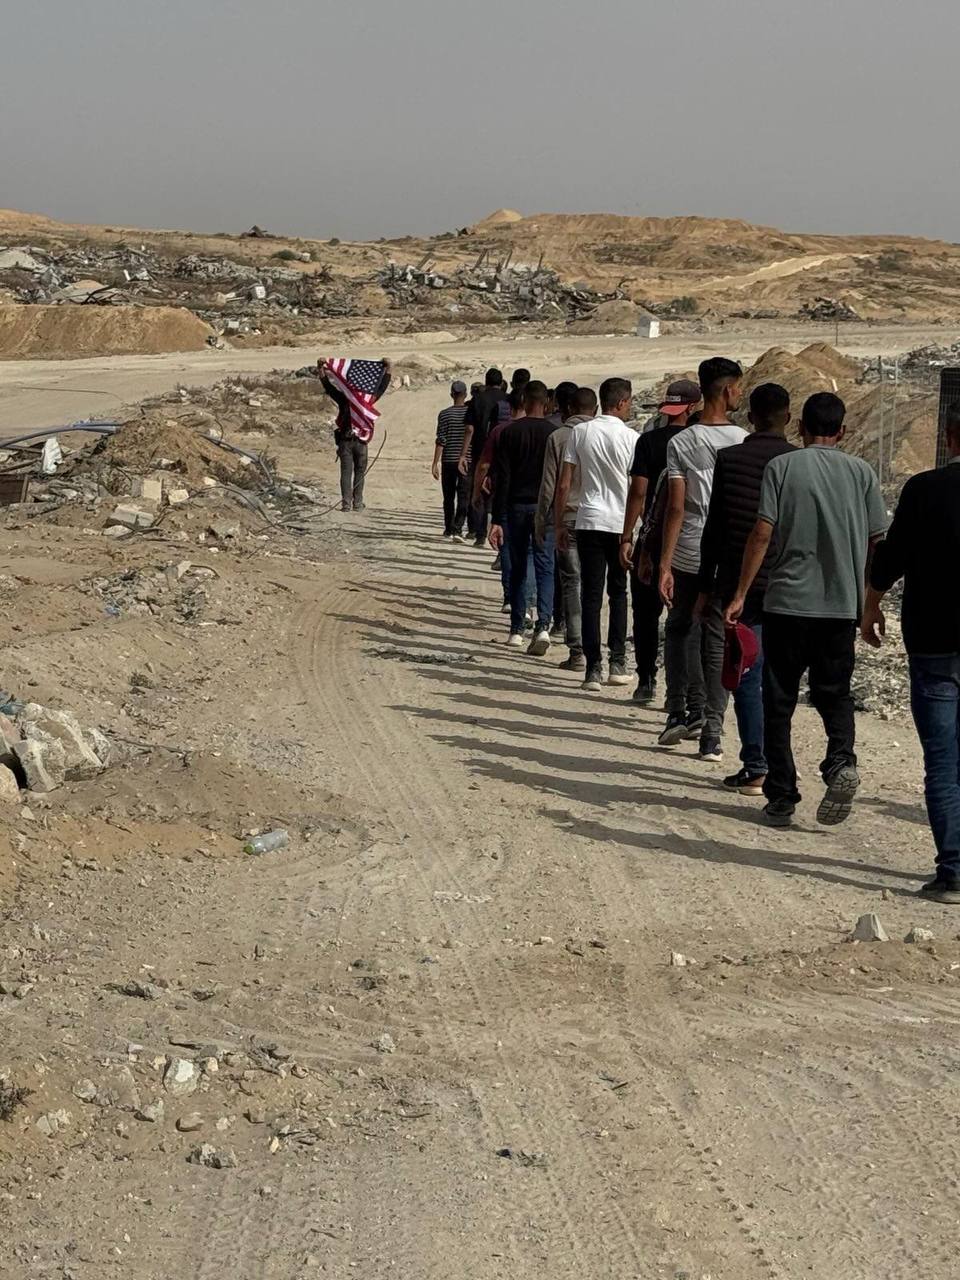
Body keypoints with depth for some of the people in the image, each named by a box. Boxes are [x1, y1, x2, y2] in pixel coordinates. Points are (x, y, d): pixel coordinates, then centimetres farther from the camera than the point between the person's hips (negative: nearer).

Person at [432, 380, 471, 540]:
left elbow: (441, 440, -7)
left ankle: (449, 529, 22)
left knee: (448, 497, 13)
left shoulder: (444, 414, -3)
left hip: (448, 461, 0)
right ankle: (457, 529, -15)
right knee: (464, 498, -2)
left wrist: (435, 463, -5)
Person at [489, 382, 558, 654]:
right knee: (545, 567, -1)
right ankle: (543, 625, -20)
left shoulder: (510, 432, -2)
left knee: (517, 568, 12)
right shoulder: (554, 433, -2)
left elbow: (501, 478, -4)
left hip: (516, 506, 1)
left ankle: (516, 629, 16)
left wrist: (497, 519, -3)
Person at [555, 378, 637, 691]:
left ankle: (593, 668, -1)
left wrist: (559, 524, 8)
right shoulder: (631, 438, -5)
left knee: (591, 596, 3)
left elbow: (564, 485, 0)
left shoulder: (580, 433, 0)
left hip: (589, 523, 1)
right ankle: (617, 663, 14)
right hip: (623, 524, -1)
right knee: (619, 593, 15)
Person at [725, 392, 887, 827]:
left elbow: (762, 534, -8)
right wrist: (869, 597, 18)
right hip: (843, 603, 2)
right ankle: (841, 759, -13)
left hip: (788, 599, -2)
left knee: (779, 701, 7)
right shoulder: (861, 472, 6)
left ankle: (781, 799, 7)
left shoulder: (782, 466, -2)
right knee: (833, 691, 15)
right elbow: (877, 540, 5)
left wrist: (741, 594, -3)